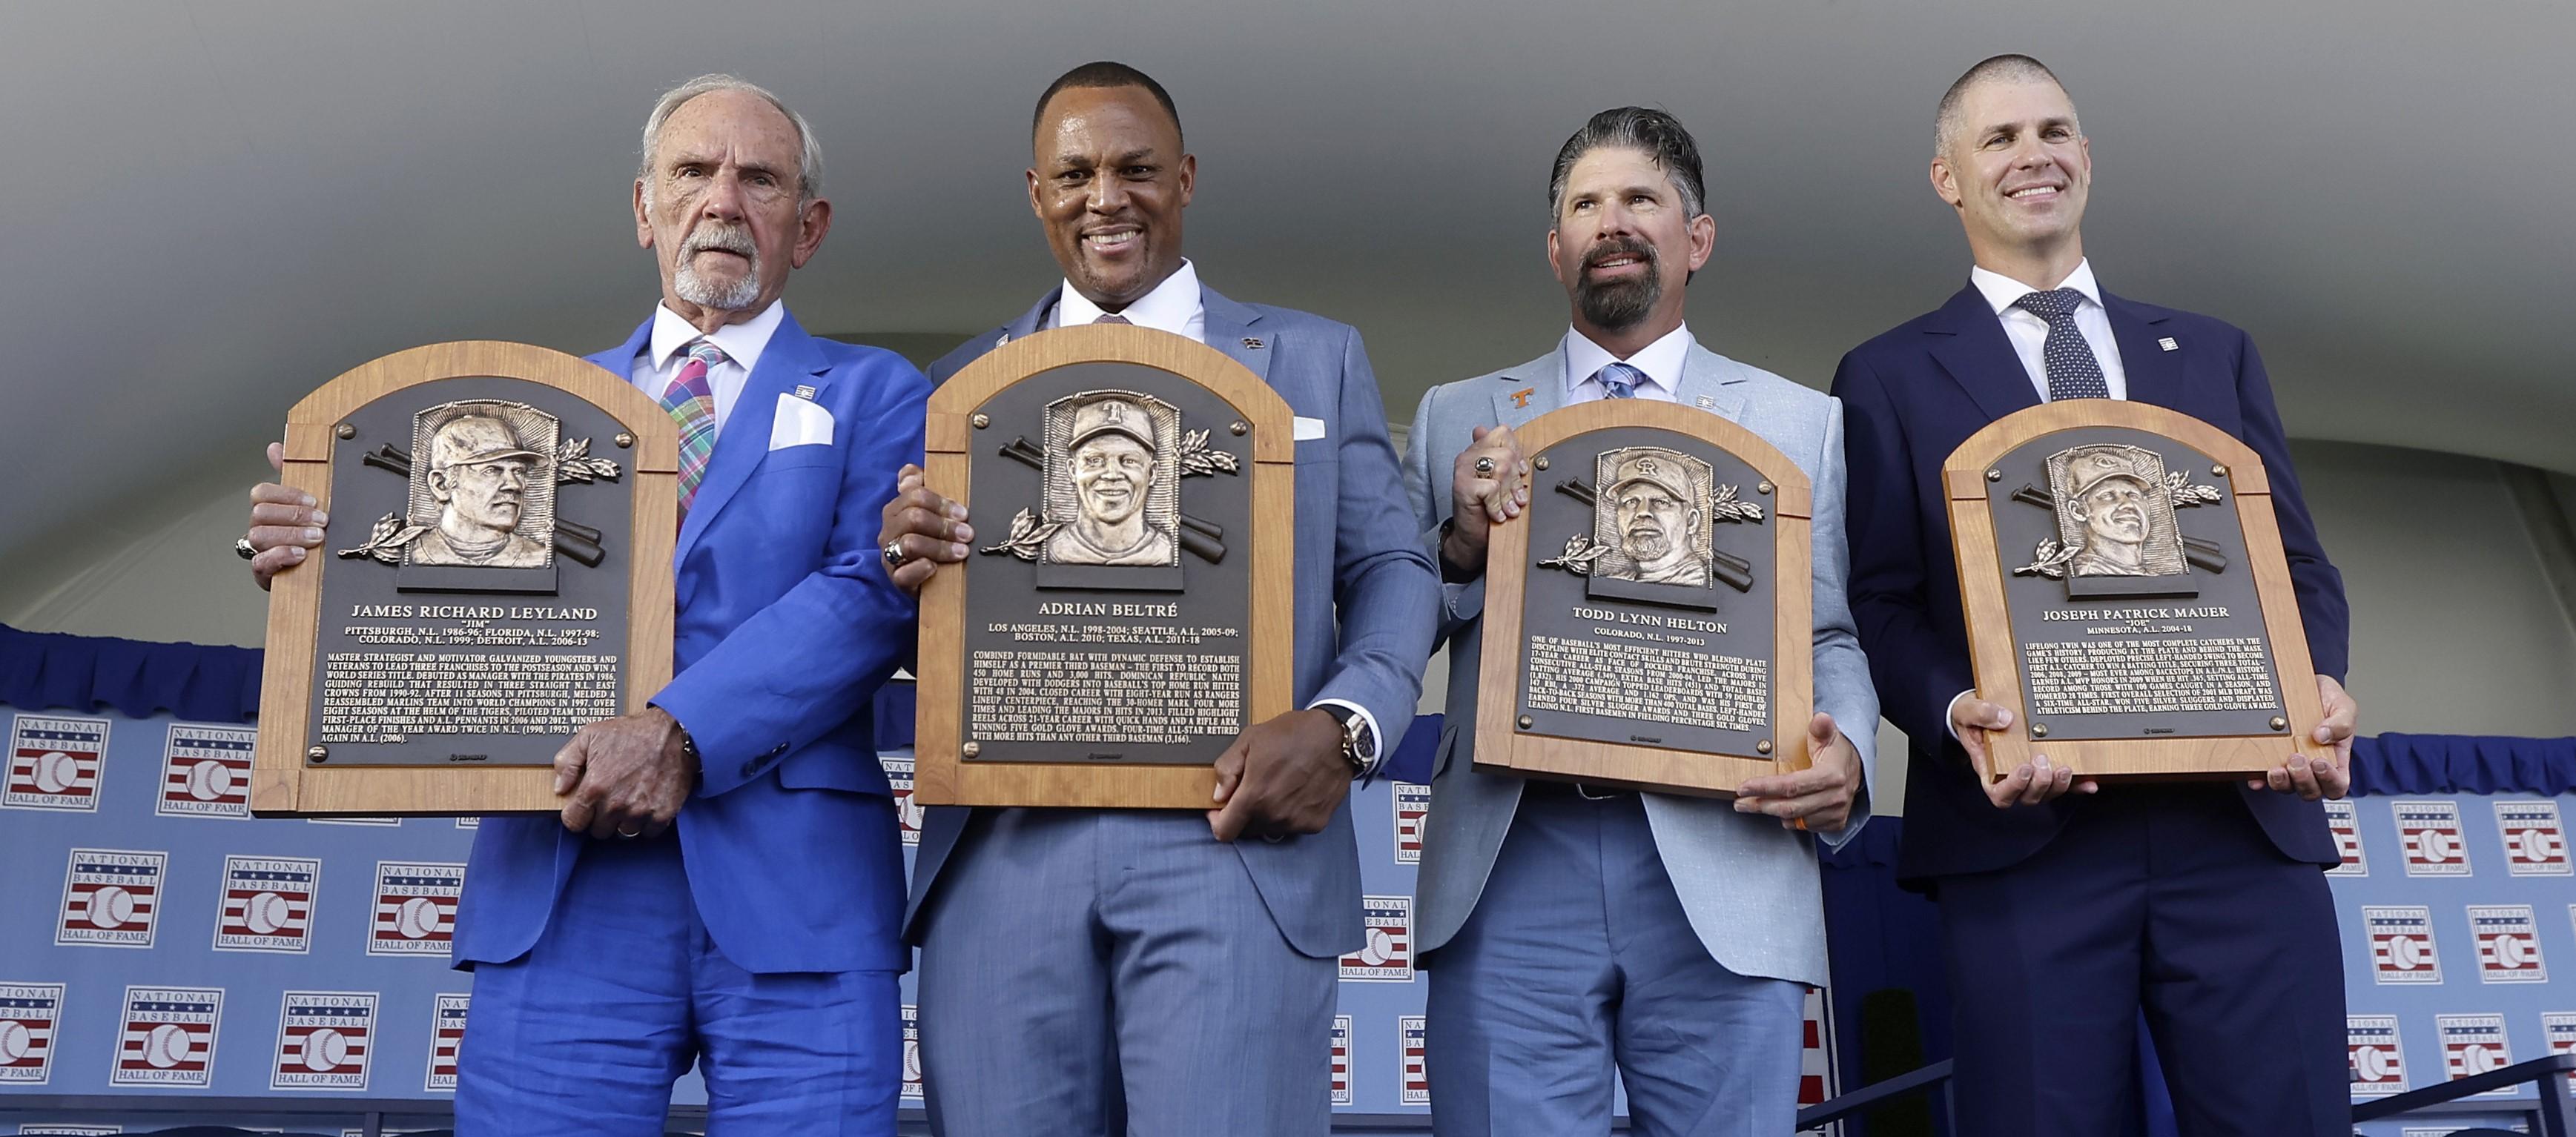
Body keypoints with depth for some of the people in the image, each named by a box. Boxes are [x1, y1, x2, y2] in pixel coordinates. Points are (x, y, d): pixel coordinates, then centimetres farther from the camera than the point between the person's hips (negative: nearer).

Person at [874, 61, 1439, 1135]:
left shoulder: (1317, 357, 13)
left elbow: (1390, 568, 8)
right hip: (1003, 847, 2)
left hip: (1233, 838, -1)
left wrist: (1344, 726, -11)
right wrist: (904, 562, -9)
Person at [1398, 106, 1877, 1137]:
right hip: (1509, 868, 0)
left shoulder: (1801, 422, 14)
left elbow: (1830, 634, 11)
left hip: (1726, 869, 0)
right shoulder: (1456, 417, 15)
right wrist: (1462, 542, -9)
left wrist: (1843, 752, -10)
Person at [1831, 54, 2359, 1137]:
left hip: (2245, 816, 3)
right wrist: (1956, 713, -16)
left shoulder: (2216, 354, 21)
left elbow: (2299, 562, 17)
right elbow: (1881, 601, 4)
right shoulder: (1889, 377, 12)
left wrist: (2318, 681, -5)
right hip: (2024, 827, -2)